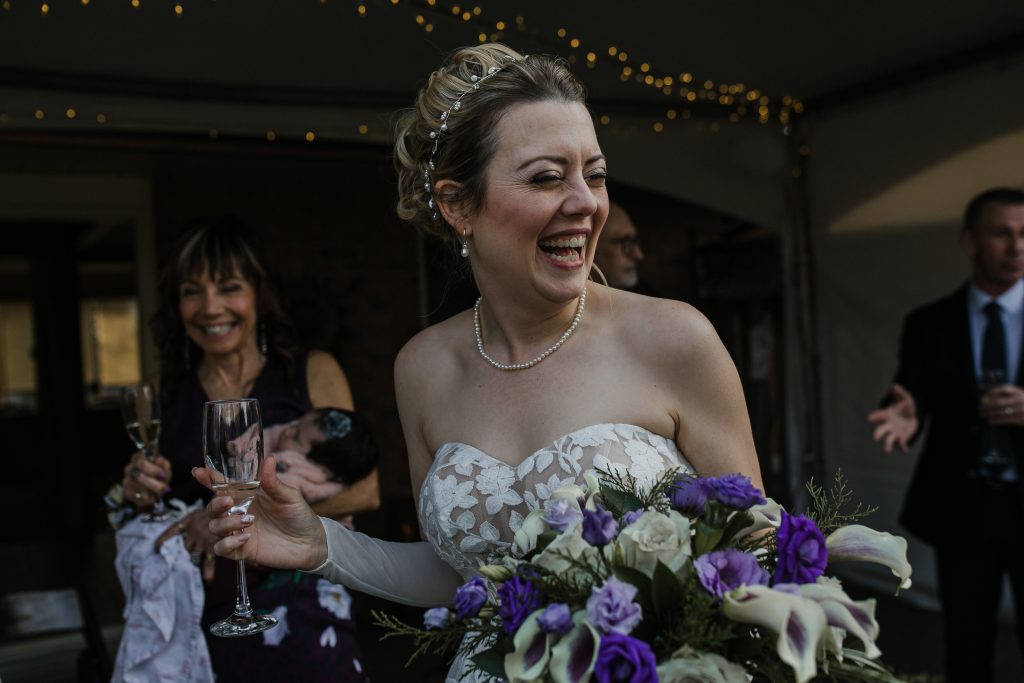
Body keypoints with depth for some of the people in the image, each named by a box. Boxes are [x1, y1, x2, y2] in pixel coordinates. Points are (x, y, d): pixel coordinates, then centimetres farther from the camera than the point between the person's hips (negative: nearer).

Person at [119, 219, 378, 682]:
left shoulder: (312, 374, -3)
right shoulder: (164, 396, 4)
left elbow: (362, 490, -12)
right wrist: (140, 498, -8)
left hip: (302, 618, -2)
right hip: (203, 622, 3)